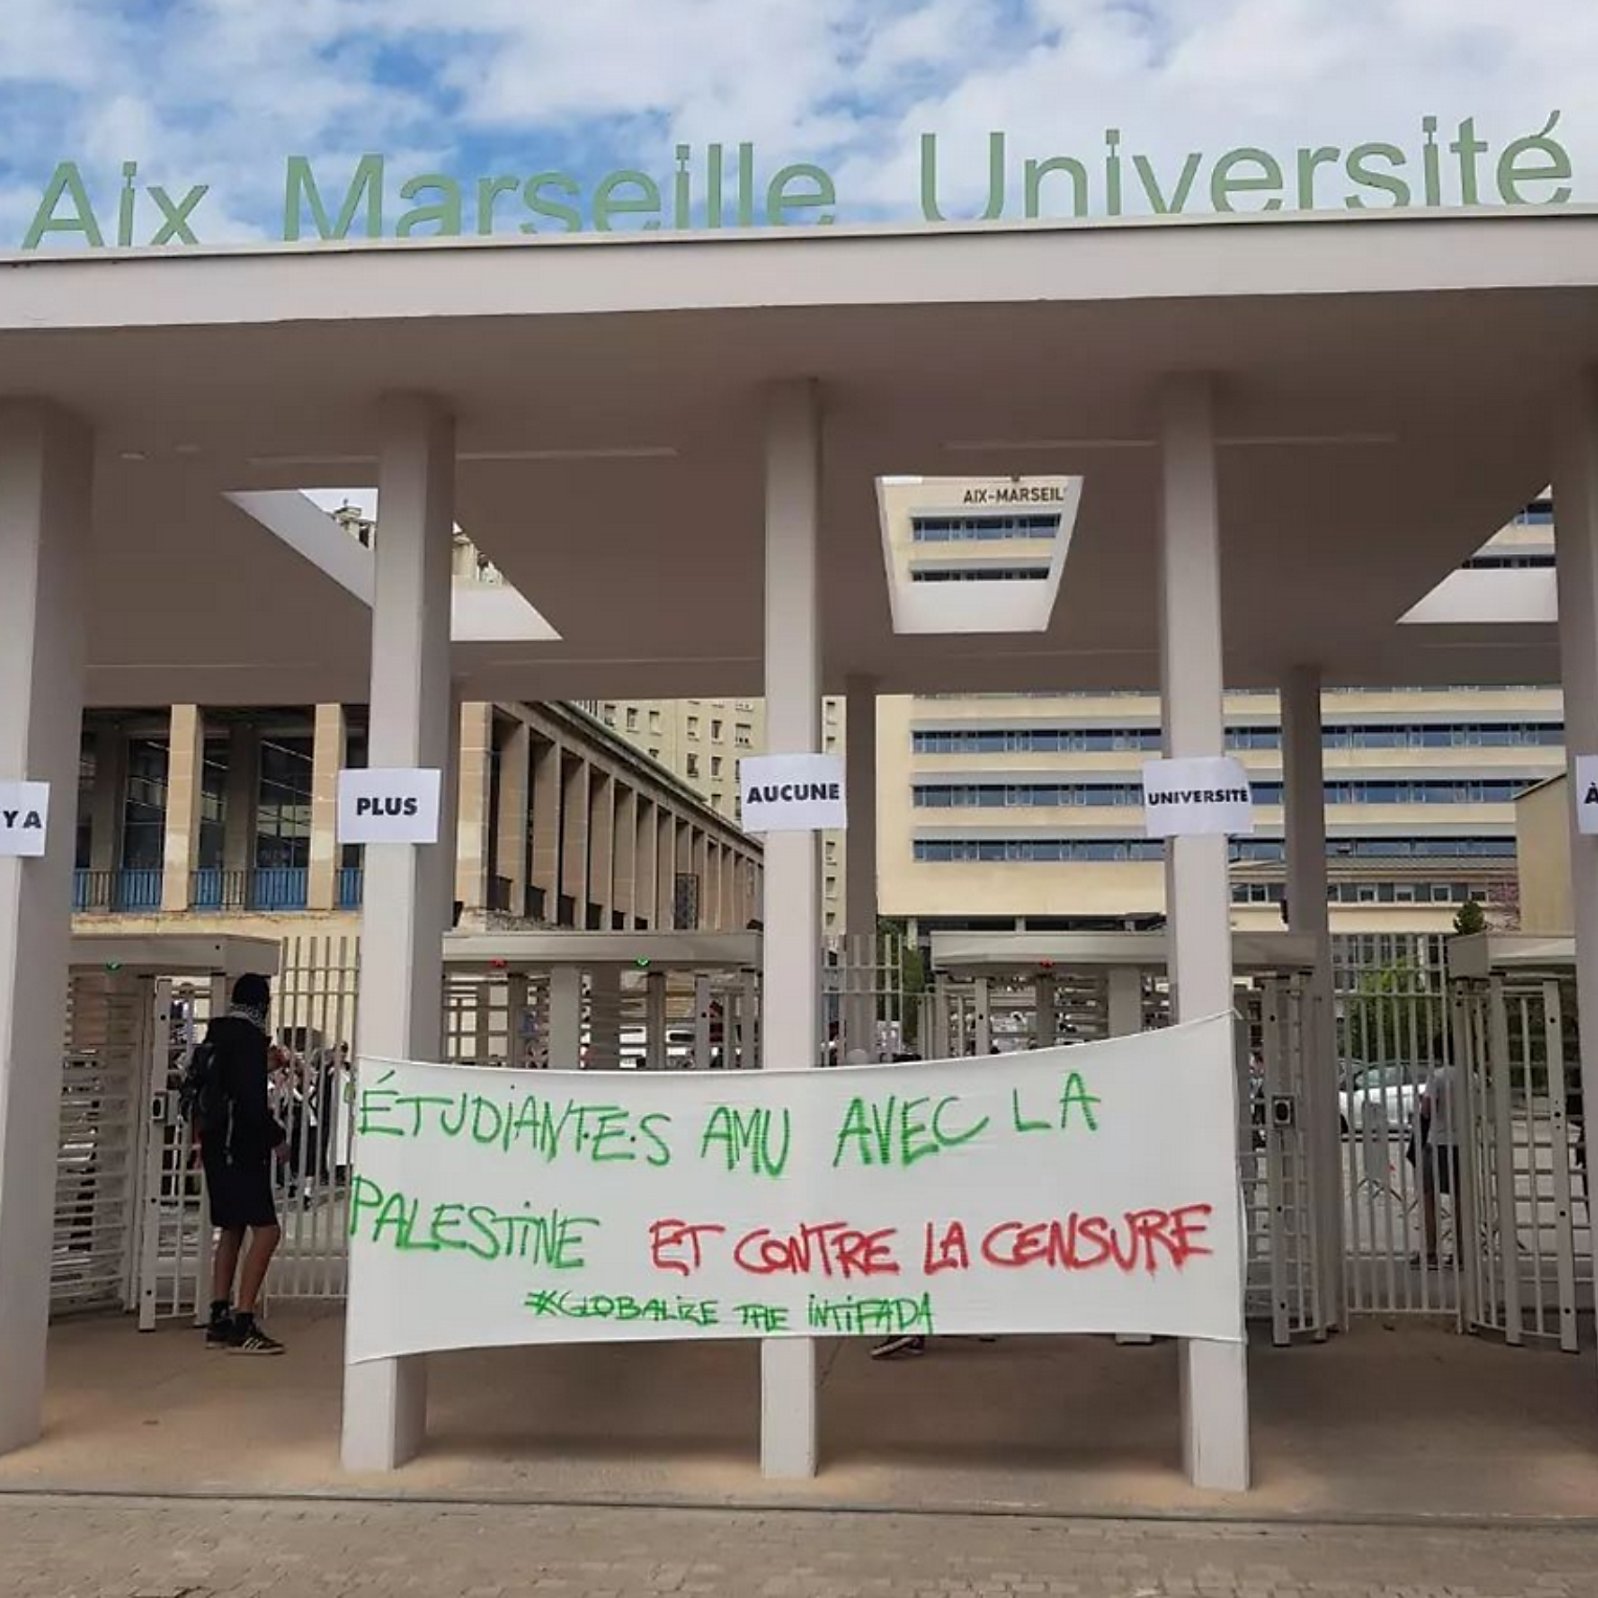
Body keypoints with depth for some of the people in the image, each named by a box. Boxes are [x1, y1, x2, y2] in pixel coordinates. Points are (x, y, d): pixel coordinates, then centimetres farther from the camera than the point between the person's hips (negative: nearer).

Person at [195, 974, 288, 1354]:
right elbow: (252, 1101, -19)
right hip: (242, 1148, -10)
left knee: (231, 1230, 15)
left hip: (216, 1147, 10)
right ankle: (242, 1325, -14)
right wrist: (276, 1137, -8)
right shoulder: (250, 1038, -14)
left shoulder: (216, 1034, 13)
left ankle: (219, 1321, 16)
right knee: (266, 1229, -10)